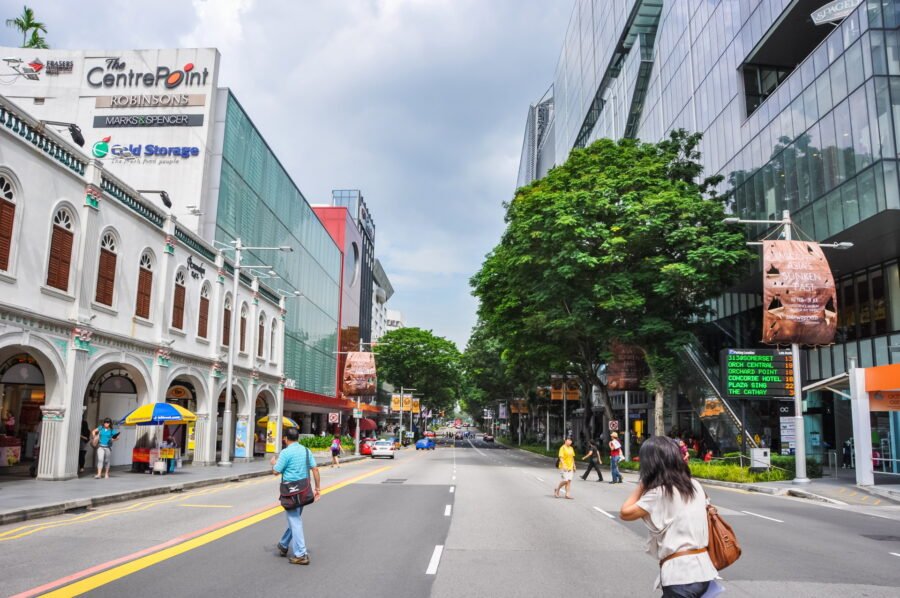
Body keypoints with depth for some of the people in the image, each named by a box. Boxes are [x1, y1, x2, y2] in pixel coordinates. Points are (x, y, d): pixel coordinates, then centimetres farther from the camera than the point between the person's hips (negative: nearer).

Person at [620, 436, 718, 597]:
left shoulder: (659, 493, -13)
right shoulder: (695, 486, 7)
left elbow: (625, 513, -9)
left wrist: (642, 483, -4)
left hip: (680, 576, -7)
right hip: (702, 569, 7)